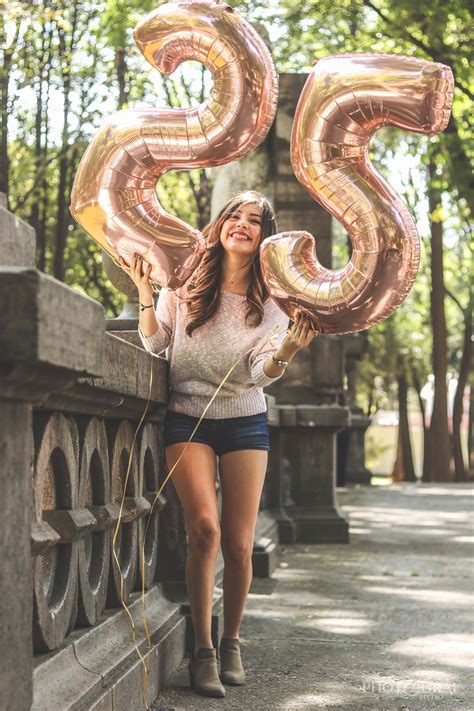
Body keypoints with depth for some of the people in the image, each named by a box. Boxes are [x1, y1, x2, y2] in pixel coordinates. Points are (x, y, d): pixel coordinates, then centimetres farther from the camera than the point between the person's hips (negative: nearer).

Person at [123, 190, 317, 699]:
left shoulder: (271, 302, 4)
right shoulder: (185, 285, 2)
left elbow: (261, 373, -6)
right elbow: (154, 344, -3)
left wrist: (284, 352, -27)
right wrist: (145, 291, -14)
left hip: (245, 422, 2)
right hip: (187, 419, -1)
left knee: (239, 544, -1)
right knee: (205, 529, -19)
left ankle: (231, 642, 21)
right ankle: (202, 649, -7)